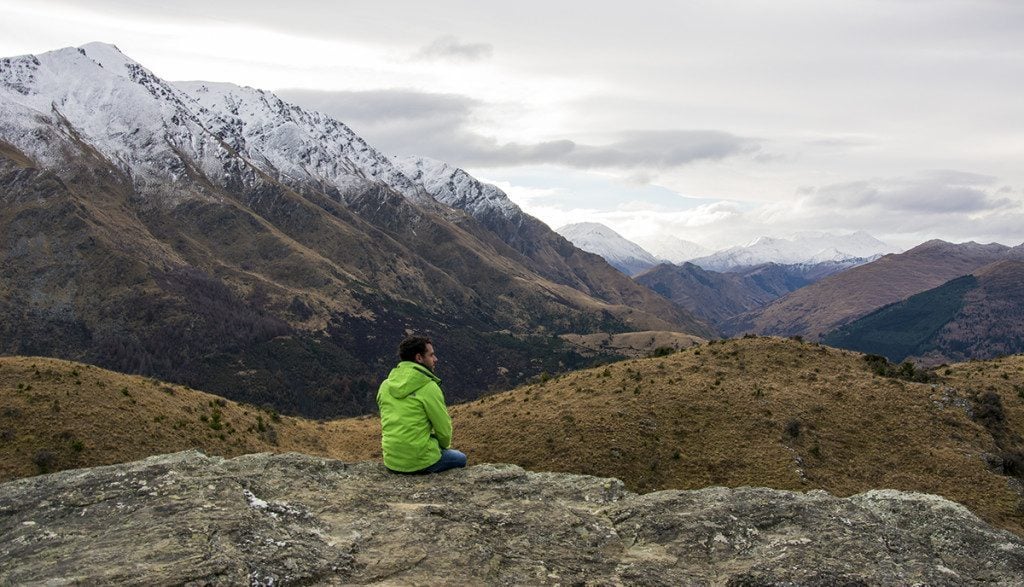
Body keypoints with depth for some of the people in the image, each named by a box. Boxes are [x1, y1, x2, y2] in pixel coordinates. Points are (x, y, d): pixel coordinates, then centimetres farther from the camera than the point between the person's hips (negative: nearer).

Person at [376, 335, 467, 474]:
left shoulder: (385, 385, 3)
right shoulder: (429, 387, -16)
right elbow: (444, 429, -10)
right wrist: (445, 445, 13)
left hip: (391, 460, 6)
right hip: (420, 461, -6)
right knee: (460, 459, 23)